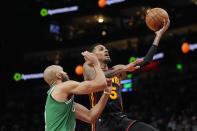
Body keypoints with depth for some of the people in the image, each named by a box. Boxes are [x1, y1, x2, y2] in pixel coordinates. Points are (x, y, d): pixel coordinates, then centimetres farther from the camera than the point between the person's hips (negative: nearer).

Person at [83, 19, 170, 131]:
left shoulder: (117, 70, 24)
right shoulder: (88, 66, 9)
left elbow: (146, 61, 21)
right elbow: (96, 79, -15)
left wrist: (159, 35, 21)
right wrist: (122, 69, -18)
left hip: (121, 119, 5)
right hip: (102, 121, -5)